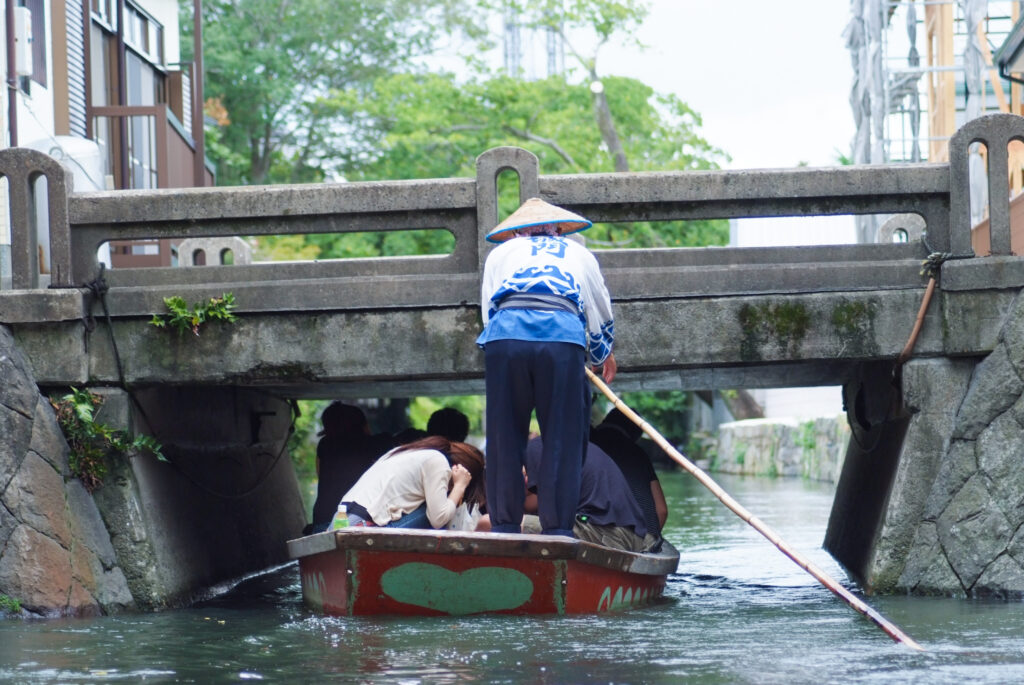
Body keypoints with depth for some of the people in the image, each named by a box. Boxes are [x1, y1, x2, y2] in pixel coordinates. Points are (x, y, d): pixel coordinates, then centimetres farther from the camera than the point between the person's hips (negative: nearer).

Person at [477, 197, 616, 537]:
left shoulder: (500, 253, 32)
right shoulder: (579, 254, 34)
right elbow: (602, 316, 39)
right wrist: (602, 355, 58)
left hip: (504, 336, 1)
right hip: (563, 337, 0)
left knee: (504, 437, 7)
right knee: (563, 441, 3)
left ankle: (504, 526, 5)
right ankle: (558, 528, -2)